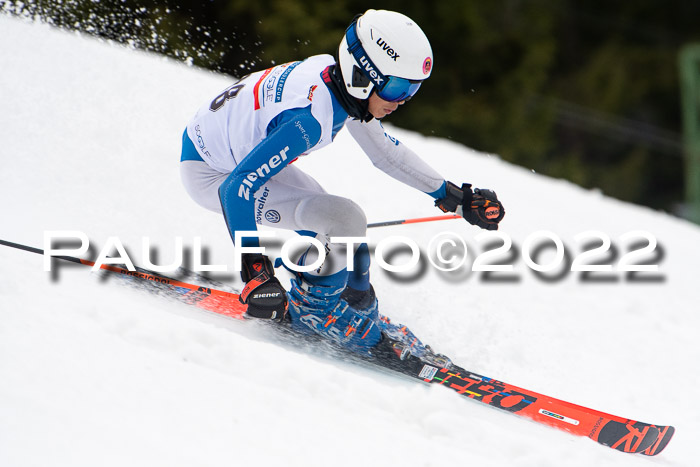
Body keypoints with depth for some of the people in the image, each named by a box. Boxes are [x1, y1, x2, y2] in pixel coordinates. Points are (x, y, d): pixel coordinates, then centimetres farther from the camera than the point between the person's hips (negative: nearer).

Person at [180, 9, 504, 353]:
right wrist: (255, 272, -39)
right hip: (211, 175, -9)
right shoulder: (309, 118, -35)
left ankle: (358, 310, 29)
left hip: (246, 153, 9)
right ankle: (315, 308, 2)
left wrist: (452, 196, 11)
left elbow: (384, 151, 9)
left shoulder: (340, 82, -8)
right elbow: (238, 187, -38)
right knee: (344, 221, -19)